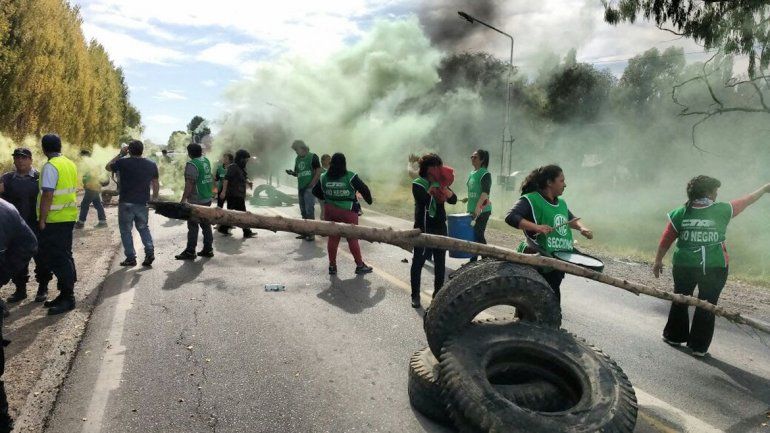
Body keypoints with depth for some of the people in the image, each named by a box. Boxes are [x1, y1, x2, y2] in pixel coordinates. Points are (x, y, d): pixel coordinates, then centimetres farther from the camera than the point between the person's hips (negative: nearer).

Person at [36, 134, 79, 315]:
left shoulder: (50, 166, -14)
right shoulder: (70, 164, 11)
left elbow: (47, 195, -19)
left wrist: (42, 220, -15)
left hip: (55, 220, -9)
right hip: (69, 217, 9)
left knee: (57, 258, -3)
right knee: (64, 256, 14)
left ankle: (67, 297, 1)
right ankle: (66, 295, 21)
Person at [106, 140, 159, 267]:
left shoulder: (123, 163, -10)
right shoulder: (151, 165, 2)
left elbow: (108, 167, 9)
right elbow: (156, 184, 7)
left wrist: (120, 154, 9)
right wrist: (155, 198, 17)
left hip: (126, 203, -3)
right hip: (143, 203, 4)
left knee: (126, 230, 7)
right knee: (143, 228, 18)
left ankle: (131, 258, 8)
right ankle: (150, 253, 2)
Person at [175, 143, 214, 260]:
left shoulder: (192, 164, -16)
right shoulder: (206, 161, 7)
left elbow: (189, 184, -19)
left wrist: (183, 200, -17)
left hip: (196, 201, -8)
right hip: (207, 199, 8)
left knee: (193, 226, -1)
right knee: (206, 224, 13)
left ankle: (190, 251, 4)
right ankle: (208, 249, 17)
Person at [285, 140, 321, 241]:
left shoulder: (313, 157, -5)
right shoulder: (297, 159, 14)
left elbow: (318, 172, -9)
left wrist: (311, 185, -15)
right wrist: (292, 173, -1)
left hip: (309, 188, -7)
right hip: (301, 188, 7)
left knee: (309, 211, -9)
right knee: (303, 211, 10)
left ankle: (311, 234, -5)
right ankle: (305, 232, 17)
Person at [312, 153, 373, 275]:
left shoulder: (324, 178, -1)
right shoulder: (350, 177, -12)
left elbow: (315, 191, 11)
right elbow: (364, 189, -7)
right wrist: (369, 200, 12)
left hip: (330, 211, 3)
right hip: (348, 211, -3)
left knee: (332, 238, 13)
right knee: (352, 238, 6)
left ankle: (332, 265, 19)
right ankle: (360, 265, 14)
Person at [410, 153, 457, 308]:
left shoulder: (441, 183, 7)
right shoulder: (418, 184, -6)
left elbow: (453, 200, -7)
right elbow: (423, 200, -24)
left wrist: (444, 187, -22)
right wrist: (435, 185, -23)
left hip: (440, 227, 4)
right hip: (423, 228, -4)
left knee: (440, 263, 8)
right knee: (418, 262, 1)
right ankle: (415, 295, 10)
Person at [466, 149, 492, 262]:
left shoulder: (485, 174, -12)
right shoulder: (472, 173, 13)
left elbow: (485, 192, -23)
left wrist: (478, 208, -33)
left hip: (482, 210, -8)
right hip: (472, 210, 8)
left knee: (478, 235, -8)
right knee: (472, 234, 12)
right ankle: (473, 259, 21)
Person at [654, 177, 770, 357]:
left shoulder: (680, 214, -5)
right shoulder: (723, 210, -5)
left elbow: (665, 241, -3)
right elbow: (745, 201, 12)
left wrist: (658, 261, 7)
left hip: (684, 266, 1)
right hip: (715, 268, -1)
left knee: (680, 300, 18)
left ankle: (674, 336, 28)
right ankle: (699, 346, 15)